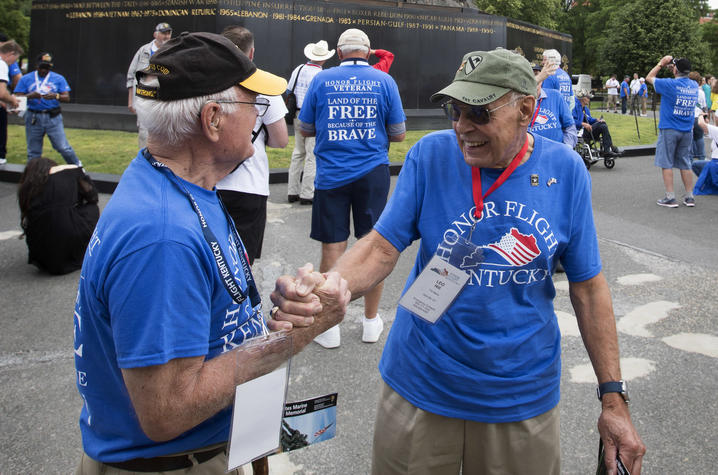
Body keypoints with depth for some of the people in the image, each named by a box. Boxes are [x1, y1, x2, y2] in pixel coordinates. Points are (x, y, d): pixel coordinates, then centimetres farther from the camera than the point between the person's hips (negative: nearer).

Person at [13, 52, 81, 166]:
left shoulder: (58, 78, 7)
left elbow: (67, 98, -1)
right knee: (33, 152, 6)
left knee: (63, 147, -7)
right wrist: (30, 96, -20)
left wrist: (56, 96, -23)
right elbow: (18, 97, 1)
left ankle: (78, 167, 10)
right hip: (33, 117, 1)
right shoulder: (26, 79, 7)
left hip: (53, 117, -1)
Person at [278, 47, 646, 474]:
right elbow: (382, 248, -12)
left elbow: (588, 286, -1)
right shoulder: (431, 155, -9)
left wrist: (613, 397, -1)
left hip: (523, 396, 1)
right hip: (422, 389, 0)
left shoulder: (565, 171, -7)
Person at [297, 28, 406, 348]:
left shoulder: (321, 80, 0)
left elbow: (304, 129, 8)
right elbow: (399, 134, 4)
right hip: (372, 173, 1)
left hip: (332, 175, 0)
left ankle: (329, 326, 14)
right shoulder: (384, 81, 1)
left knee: (332, 248, 6)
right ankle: (371, 322, 21)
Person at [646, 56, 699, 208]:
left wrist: (661, 63, 11)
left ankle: (670, 198, -2)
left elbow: (649, 77, 2)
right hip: (687, 131, 5)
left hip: (669, 130, -5)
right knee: (685, 164, 11)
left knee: (666, 164, 1)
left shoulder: (670, 84, -14)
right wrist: (672, 67, 19)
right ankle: (690, 197, 13)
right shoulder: (694, 85, 3)